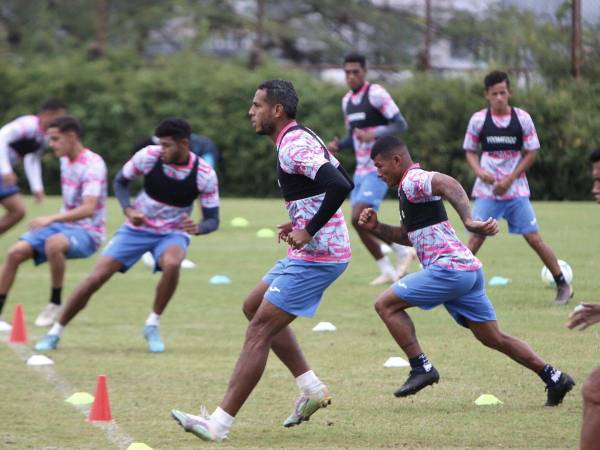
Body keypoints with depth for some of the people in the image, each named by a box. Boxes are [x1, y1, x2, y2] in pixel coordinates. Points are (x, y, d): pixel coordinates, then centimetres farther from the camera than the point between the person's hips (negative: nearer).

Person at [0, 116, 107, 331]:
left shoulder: (93, 165, -19)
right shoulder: (65, 160, 7)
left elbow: (89, 208, -31)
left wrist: (52, 218, -40)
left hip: (87, 232, -8)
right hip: (64, 226, 8)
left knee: (54, 243, -39)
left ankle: (55, 304, -23)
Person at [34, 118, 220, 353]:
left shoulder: (205, 174, -19)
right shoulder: (149, 156, -17)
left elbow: (212, 220, -12)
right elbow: (120, 181, 0)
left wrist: (197, 228, -36)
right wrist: (128, 210, -19)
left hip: (172, 233, -1)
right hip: (137, 228, 1)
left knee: (172, 264, -36)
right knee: (96, 277, -10)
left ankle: (152, 325, -14)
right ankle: (55, 333, 6)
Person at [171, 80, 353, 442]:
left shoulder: (294, 146, -18)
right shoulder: (303, 138, 14)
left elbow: (339, 186, -32)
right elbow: (343, 183, 20)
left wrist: (309, 231, -23)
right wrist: (303, 222, 11)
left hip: (315, 257, -11)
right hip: (312, 253, 11)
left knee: (259, 331, -9)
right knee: (254, 308, 23)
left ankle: (219, 423, -9)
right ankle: (312, 389, 21)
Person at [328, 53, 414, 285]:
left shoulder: (376, 94, -11)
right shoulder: (347, 101, 13)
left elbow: (400, 125, -16)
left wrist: (373, 134, -30)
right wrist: (338, 146, 3)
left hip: (379, 168, -8)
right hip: (361, 169, 8)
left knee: (359, 218, -19)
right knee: (361, 223, 4)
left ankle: (403, 251, -3)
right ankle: (387, 271, 13)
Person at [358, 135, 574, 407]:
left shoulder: (413, 181, -8)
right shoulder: (408, 188, 23)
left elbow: (447, 184, -31)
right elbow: (408, 236, 34)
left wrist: (469, 221, -45)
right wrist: (376, 228, 18)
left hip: (449, 268, -10)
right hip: (469, 270, 10)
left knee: (386, 304, -5)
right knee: (493, 338, 13)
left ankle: (421, 368, -8)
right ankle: (554, 378, 11)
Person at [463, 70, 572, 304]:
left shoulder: (522, 118, -3)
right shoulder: (478, 119, -2)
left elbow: (531, 153, 1)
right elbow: (470, 151, 8)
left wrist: (510, 179, -8)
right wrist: (479, 171, -13)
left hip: (516, 189, 0)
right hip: (487, 191, 0)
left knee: (534, 238, -2)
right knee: (476, 238, -9)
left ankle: (563, 285, 8)